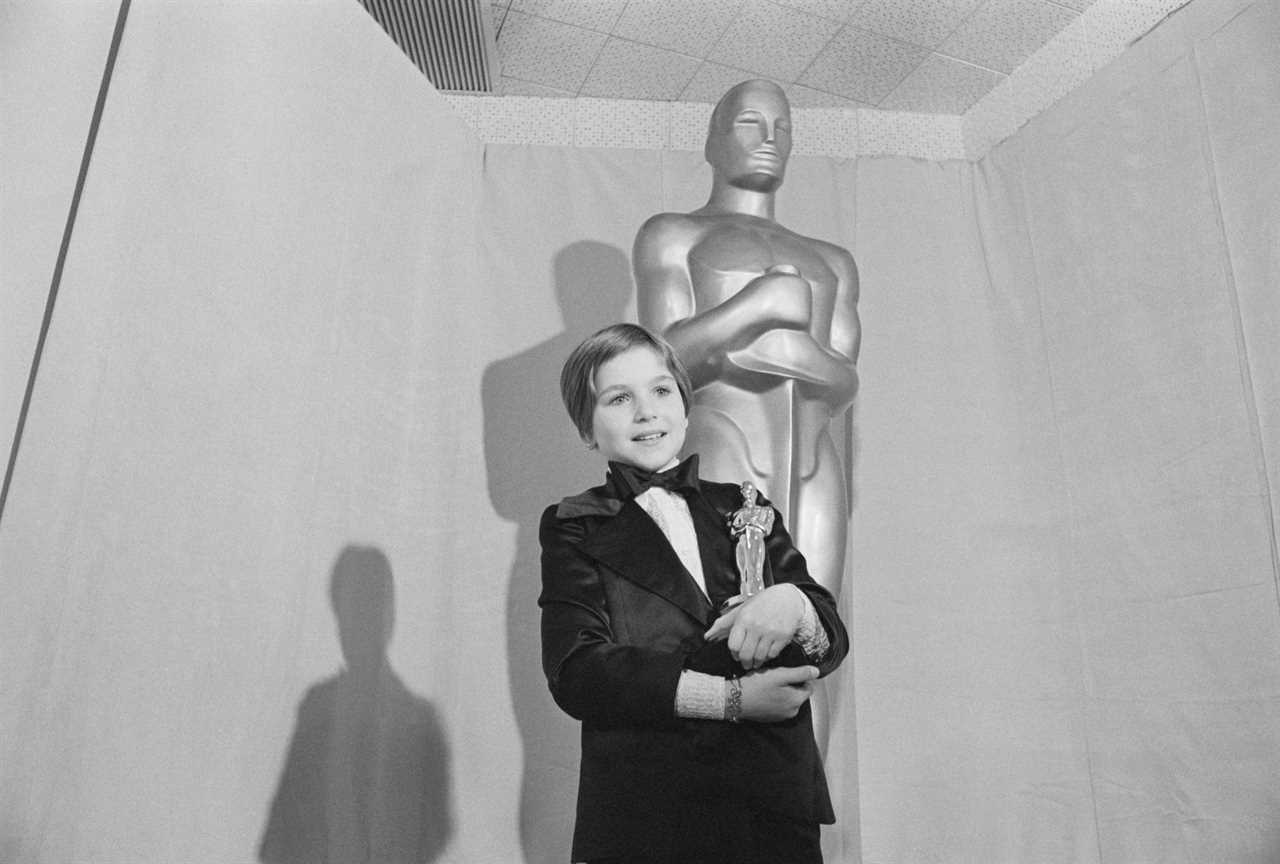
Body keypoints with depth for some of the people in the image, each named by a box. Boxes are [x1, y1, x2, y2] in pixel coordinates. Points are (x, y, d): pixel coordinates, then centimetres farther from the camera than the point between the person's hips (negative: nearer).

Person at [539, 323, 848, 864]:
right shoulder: (573, 529, 2)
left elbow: (832, 642, 6)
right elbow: (575, 672, -11)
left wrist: (791, 602, -17)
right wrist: (731, 697, -18)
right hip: (639, 820, -2)